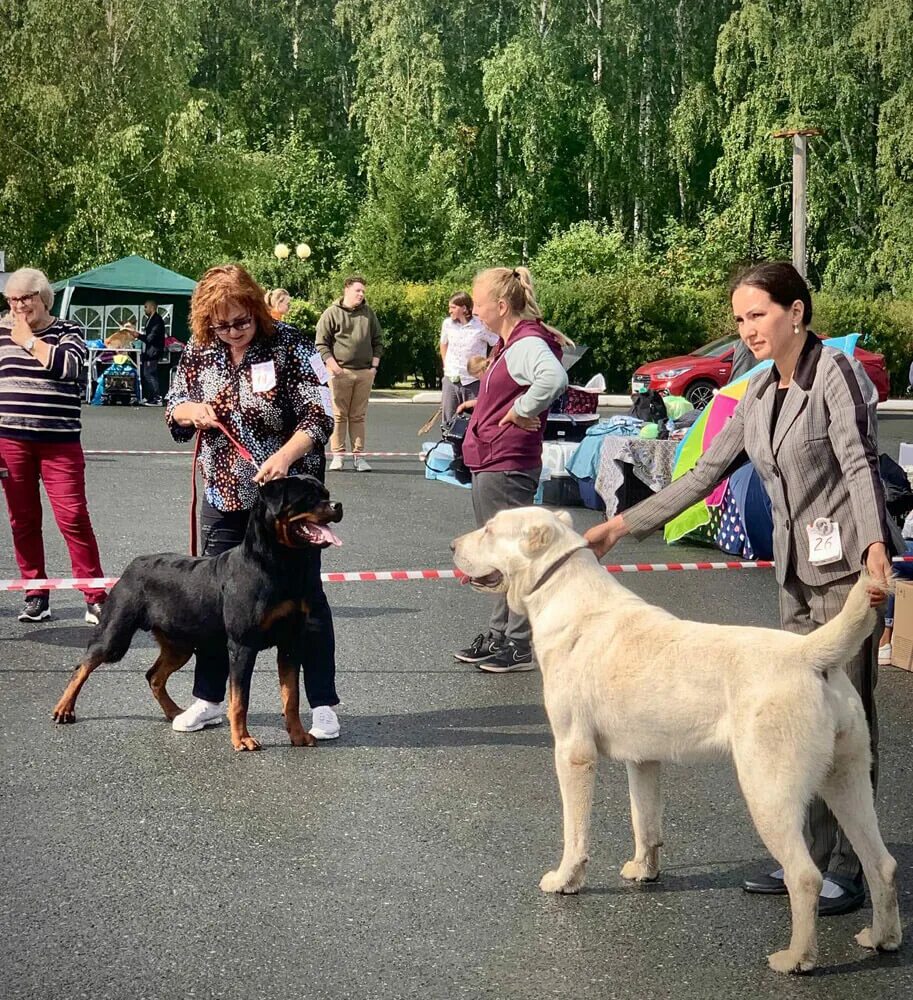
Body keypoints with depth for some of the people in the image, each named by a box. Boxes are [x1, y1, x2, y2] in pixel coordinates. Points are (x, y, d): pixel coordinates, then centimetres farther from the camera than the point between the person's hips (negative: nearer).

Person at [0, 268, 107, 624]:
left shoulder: (67, 332, 2)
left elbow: (69, 365, -18)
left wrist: (29, 341, -9)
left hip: (59, 442, -3)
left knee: (73, 517, -10)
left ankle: (95, 596, -5)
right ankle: (35, 594, 17)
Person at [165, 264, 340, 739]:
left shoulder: (290, 346, -13)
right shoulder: (198, 353, 0)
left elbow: (319, 417, -16)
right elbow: (173, 410, 11)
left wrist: (284, 456, -32)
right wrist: (190, 411, -12)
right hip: (225, 497, 4)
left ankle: (323, 705, 8)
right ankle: (208, 699, 22)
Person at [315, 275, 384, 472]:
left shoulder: (369, 313, 13)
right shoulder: (332, 313, 0)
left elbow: (378, 341, 17)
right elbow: (321, 344, -2)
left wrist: (374, 366, 8)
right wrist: (333, 365, -11)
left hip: (365, 372, 3)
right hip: (340, 372, -3)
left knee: (358, 416, 6)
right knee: (339, 415, -1)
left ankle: (358, 456, 9)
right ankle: (337, 456, 3)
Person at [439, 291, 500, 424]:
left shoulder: (481, 327, -13)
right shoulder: (447, 324, 1)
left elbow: (499, 345, -4)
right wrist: (446, 367, 13)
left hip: (473, 382, -4)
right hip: (450, 380, 4)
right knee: (448, 421, 8)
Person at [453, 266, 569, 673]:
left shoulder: (528, 344, -18)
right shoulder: (510, 343, 14)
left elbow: (554, 379, -40)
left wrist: (521, 411, -27)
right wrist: (483, 403, 14)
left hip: (507, 469, -11)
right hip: (490, 467, 11)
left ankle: (520, 645, 4)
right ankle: (498, 635, 28)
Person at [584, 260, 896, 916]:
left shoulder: (836, 374, -8)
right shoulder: (759, 397, 15)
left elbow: (860, 464, -20)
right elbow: (706, 474, 17)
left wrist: (875, 546, -35)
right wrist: (622, 526, 13)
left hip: (846, 567, -8)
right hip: (796, 573, 8)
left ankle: (848, 870, 0)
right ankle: (810, 857, 14)